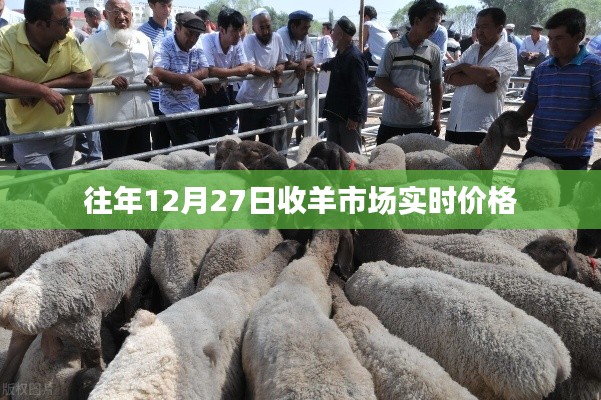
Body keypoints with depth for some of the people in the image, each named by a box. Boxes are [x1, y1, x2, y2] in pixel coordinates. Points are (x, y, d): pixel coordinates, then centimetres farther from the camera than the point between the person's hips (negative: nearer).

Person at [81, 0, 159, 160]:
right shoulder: (93, 43, -9)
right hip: (113, 119, -5)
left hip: (143, 115, 5)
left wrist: (150, 76, 0)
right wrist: (109, 83, -24)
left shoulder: (144, 39, 7)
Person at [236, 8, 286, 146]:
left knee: (268, 140, 13)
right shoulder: (249, 40, -10)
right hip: (249, 101, -4)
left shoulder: (277, 38, 3)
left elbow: (281, 62, 11)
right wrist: (271, 73, -20)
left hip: (270, 100, 4)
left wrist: (278, 74, -10)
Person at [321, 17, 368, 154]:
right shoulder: (341, 54, 9)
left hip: (349, 116, -10)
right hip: (335, 112, 10)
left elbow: (359, 91, -23)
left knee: (351, 153, 1)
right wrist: (322, 66, 52)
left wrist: (354, 116, -23)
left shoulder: (355, 58, -21)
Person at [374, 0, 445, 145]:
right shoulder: (394, 47, -1)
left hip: (422, 122, 2)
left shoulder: (434, 51, 6)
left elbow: (436, 85, 12)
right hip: (392, 120, -2)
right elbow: (380, 79, -1)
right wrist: (402, 94, -17)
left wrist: (437, 117, 8)